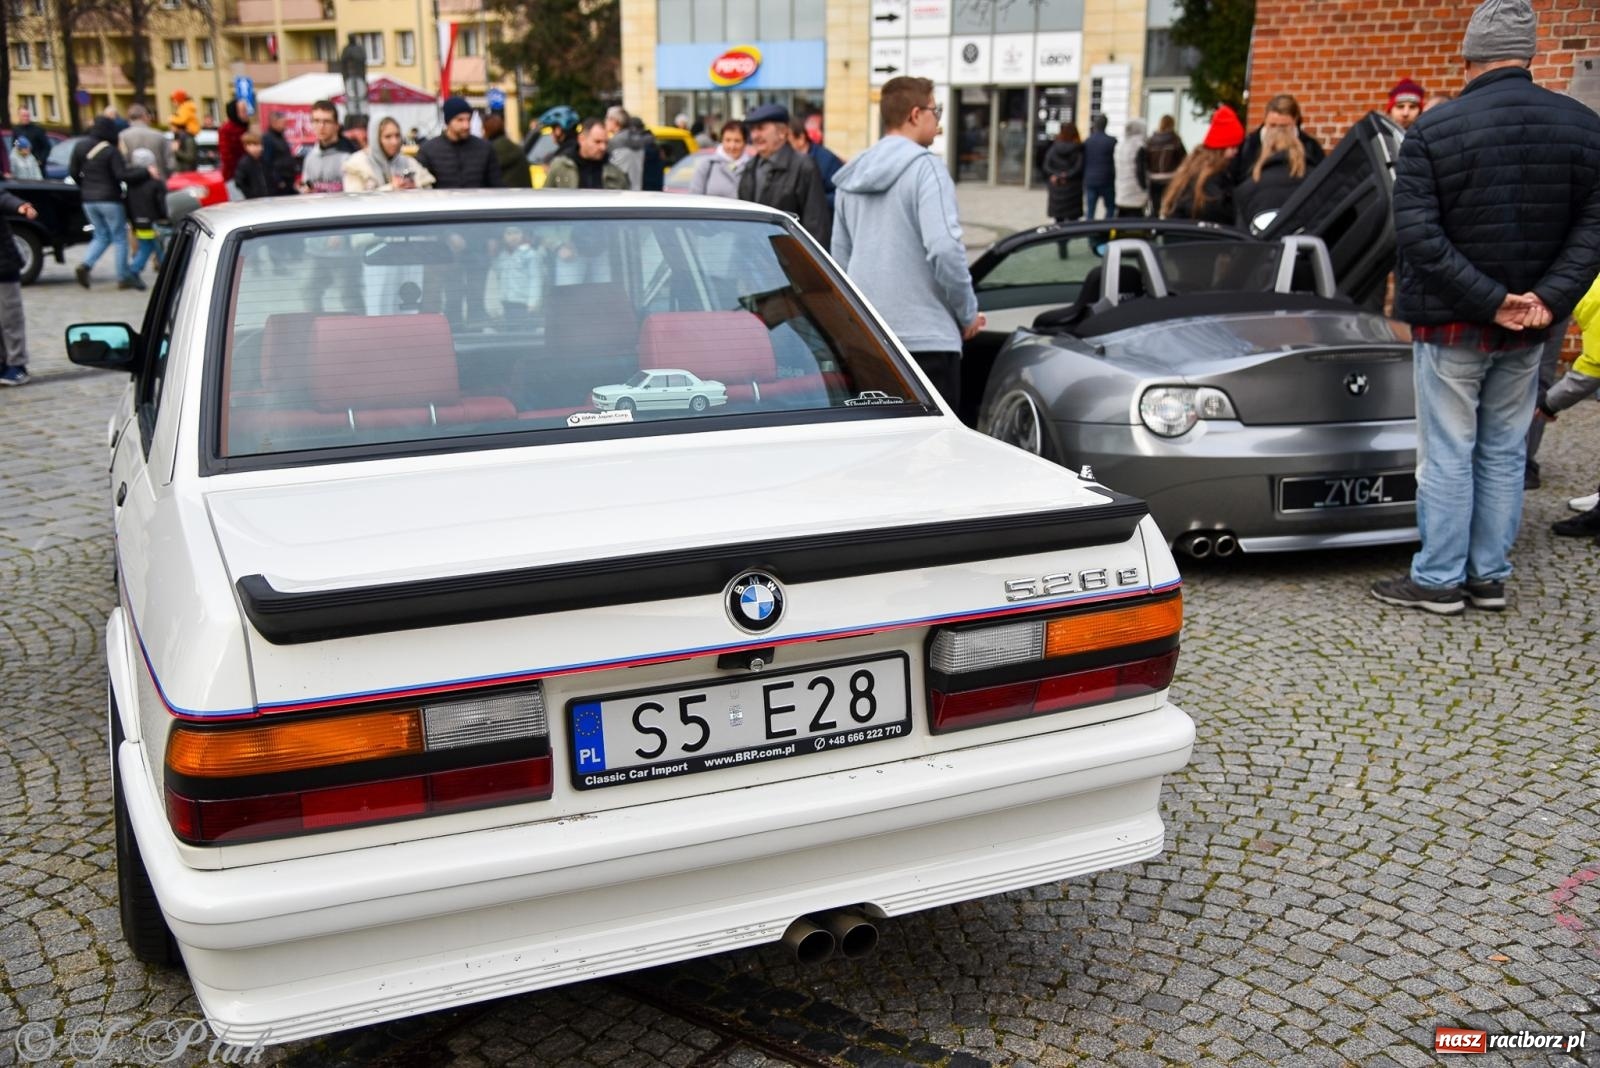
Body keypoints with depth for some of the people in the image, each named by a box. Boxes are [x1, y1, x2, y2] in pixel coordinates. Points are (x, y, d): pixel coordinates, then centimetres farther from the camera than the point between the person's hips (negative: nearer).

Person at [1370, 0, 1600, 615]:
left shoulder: (1433, 132, -12)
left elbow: (1417, 235, -18)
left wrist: (1489, 300, -16)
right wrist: (1549, 298, -11)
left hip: (1451, 324, -4)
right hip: (1528, 330, 4)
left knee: (1447, 458, 3)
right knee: (1504, 455, 13)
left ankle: (1438, 580, 8)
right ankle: (1489, 576, 20)